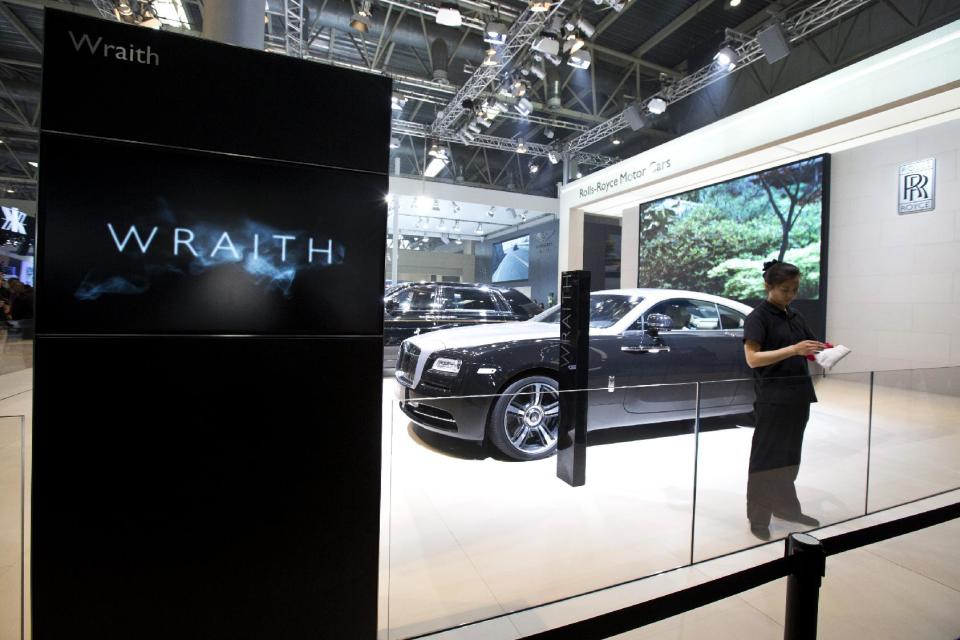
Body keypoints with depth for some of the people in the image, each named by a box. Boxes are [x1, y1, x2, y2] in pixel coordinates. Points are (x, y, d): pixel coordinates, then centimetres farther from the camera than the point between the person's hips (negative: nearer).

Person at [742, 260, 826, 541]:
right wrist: (793, 350, -28)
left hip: (798, 397, 7)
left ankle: (785, 506, 35)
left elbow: (811, 349, 19)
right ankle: (758, 518, 14)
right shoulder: (758, 317, -11)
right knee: (766, 458, 2)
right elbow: (752, 358, -20)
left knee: (790, 454, 18)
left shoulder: (795, 317, 13)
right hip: (772, 399, -7)